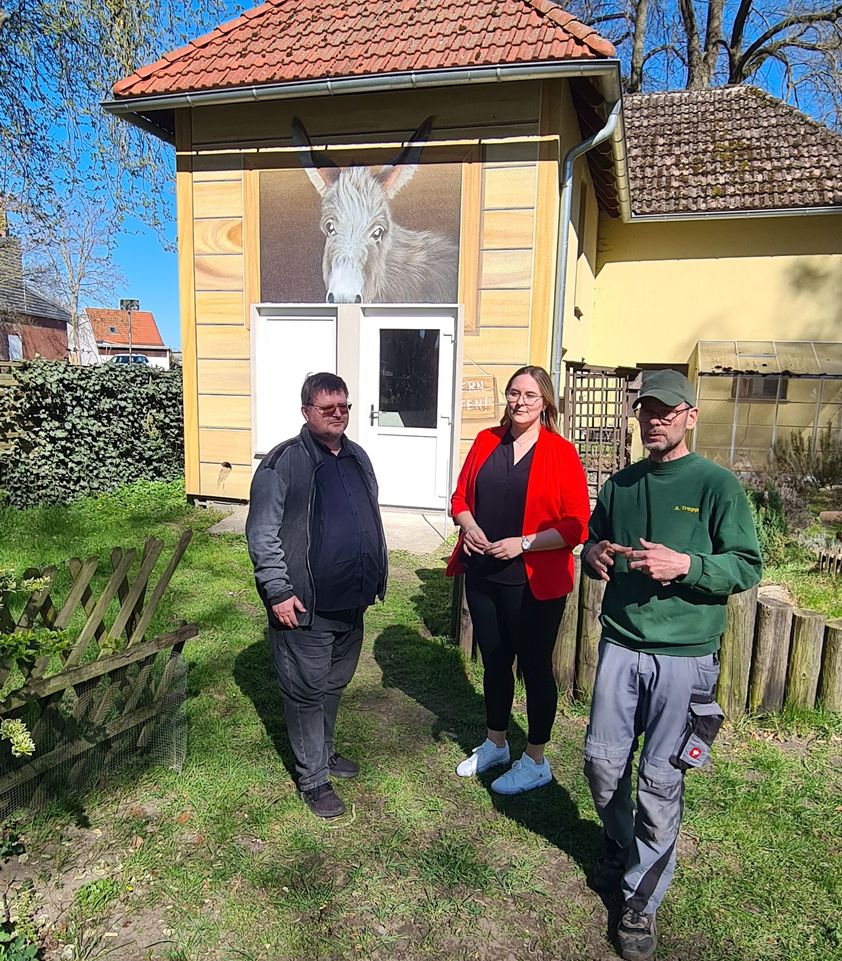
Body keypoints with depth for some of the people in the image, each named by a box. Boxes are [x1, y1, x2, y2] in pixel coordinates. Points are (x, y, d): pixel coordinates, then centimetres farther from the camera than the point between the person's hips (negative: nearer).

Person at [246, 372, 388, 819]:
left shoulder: (357, 458, 10)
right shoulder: (283, 463, -13)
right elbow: (262, 534, -14)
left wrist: (376, 578, 17)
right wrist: (278, 592, -17)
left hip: (351, 601, 7)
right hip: (305, 606, -7)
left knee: (335, 683, 21)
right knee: (306, 690, 6)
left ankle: (323, 750, 42)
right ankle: (313, 778, 22)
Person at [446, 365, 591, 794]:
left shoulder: (561, 452, -10)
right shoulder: (486, 441, 5)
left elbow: (576, 525, -12)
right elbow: (461, 497, 9)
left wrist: (523, 543, -20)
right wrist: (469, 526, -10)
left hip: (534, 581, -5)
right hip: (482, 574, 5)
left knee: (534, 666, 10)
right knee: (494, 661, 19)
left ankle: (536, 762, 29)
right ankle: (494, 744, 41)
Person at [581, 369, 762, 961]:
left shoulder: (717, 485, -6)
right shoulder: (620, 485, 9)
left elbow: (748, 566, -7)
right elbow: (594, 542, 20)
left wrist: (684, 564, -22)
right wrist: (595, 555, -4)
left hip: (684, 654, -4)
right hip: (620, 645, 4)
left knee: (661, 780, 5)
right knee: (603, 762, 10)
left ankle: (642, 900, 25)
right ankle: (619, 848, 40)